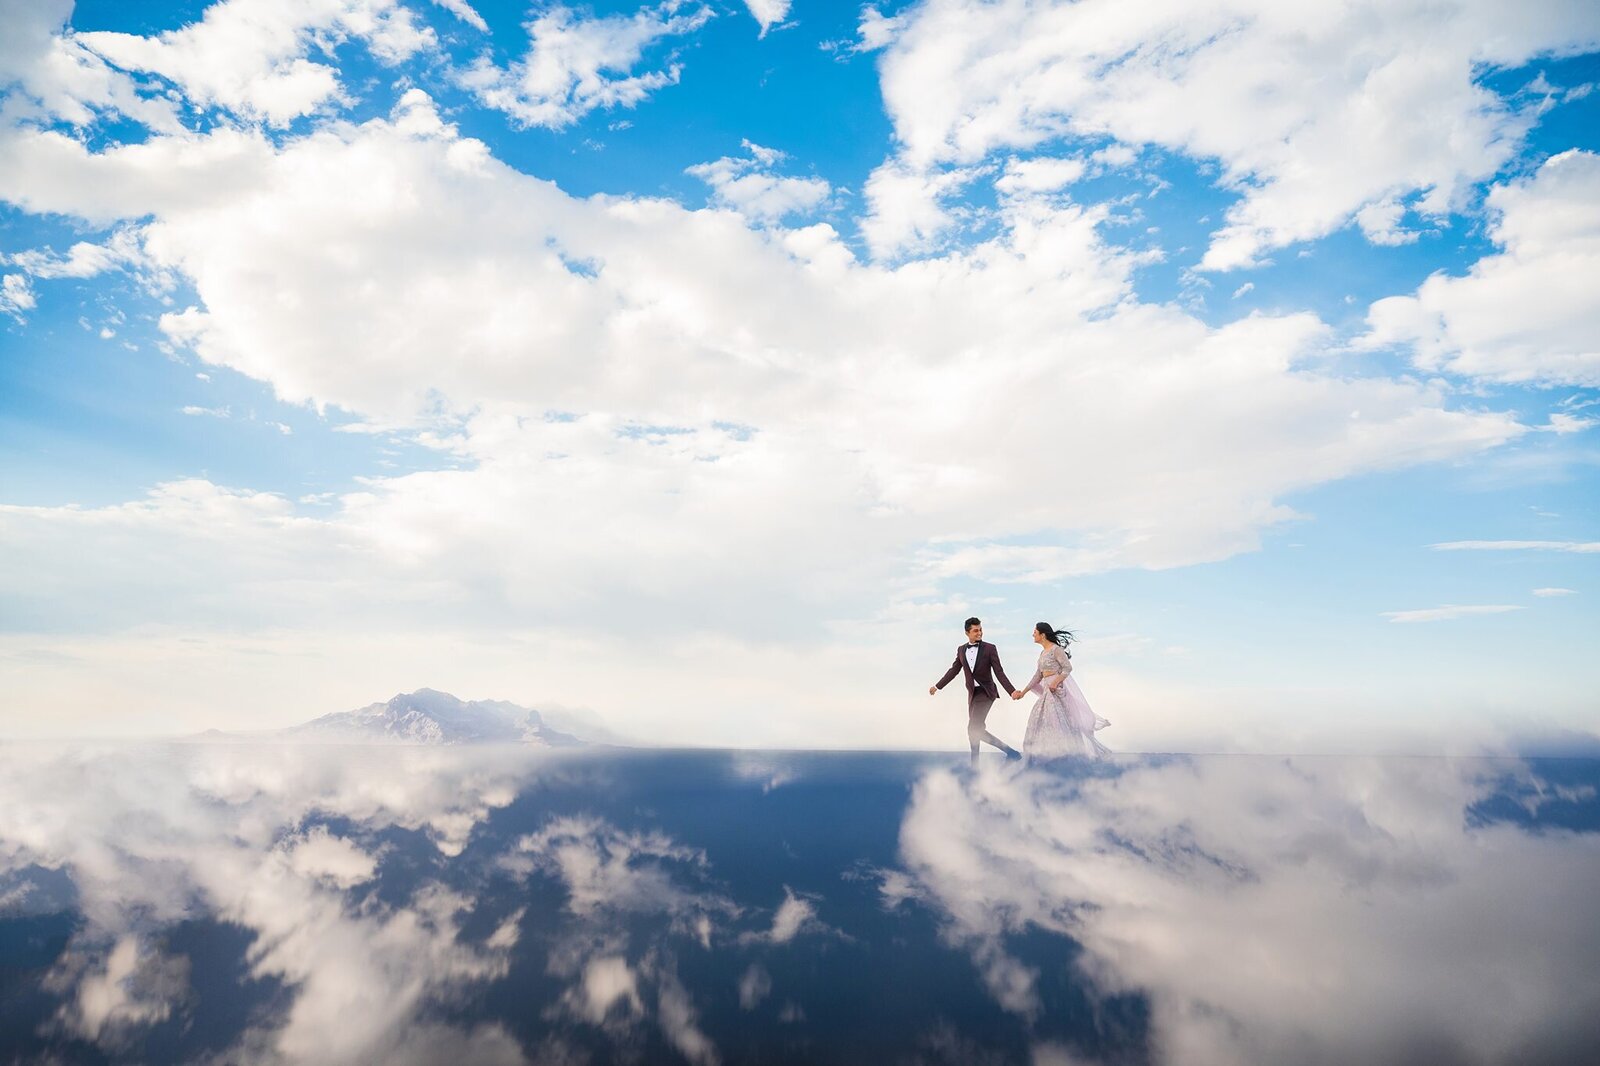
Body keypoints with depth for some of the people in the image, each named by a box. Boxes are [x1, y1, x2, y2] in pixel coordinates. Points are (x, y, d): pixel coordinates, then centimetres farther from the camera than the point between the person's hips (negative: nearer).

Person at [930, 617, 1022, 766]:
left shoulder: (990, 648, -6)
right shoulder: (961, 650, 8)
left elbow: (999, 672, -8)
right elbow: (954, 670, 15)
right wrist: (937, 686, 15)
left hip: (986, 693, -6)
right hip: (972, 694, 6)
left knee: (973, 729, -17)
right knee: (977, 730, 9)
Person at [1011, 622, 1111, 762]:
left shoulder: (1056, 649, -9)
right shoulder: (1042, 653, 16)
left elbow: (1068, 668, -15)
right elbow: (1038, 676, 18)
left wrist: (1056, 682, -28)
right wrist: (1023, 691, 17)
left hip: (1057, 689, -9)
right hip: (1047, 691, 9)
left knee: (1061, 722, -8)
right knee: (1040, 721, 7)